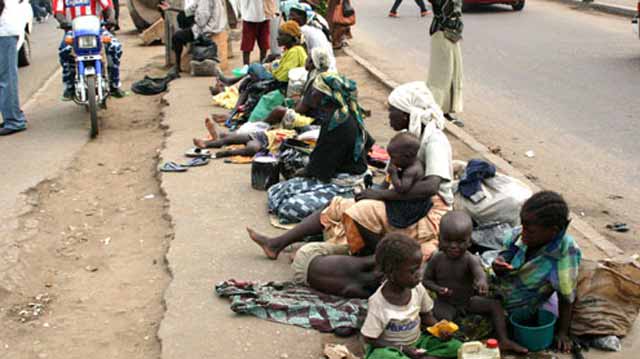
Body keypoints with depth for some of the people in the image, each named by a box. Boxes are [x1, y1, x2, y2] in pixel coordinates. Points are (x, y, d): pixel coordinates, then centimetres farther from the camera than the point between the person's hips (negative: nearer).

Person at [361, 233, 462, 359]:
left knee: (456, 347, -12)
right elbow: (370, 339, -15)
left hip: (417, 341, 6)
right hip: (390, 348, -5)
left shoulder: (417, 288, -9)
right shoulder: (378, 303, -23)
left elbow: (426, 315, 8)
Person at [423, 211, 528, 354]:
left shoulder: (470, 259, -19)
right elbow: (426, 280, -2)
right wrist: (438, 289, -25)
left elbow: (479, 270, -43)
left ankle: (503, 340, -8)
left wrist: (482, 282, -69)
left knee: (495, 305, -11)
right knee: (443, 318, -33)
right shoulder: (436, 259, -13)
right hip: (445, 304, -1)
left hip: (469, 300, 2)